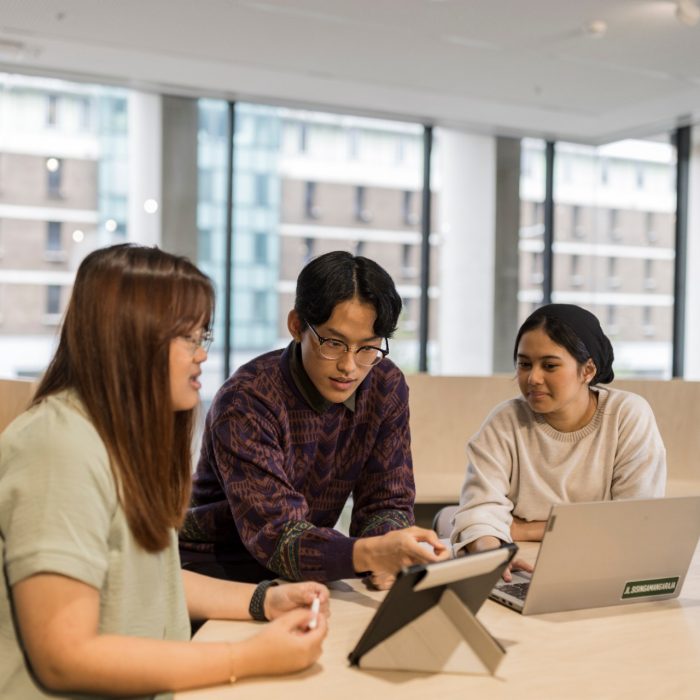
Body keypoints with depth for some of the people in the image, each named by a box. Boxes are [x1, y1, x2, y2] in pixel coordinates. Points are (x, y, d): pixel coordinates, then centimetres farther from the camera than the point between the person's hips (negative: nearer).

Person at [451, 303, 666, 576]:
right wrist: (489, 550, -36)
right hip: (521, 576, 1)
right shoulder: (504, 423, -3)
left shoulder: (630, 416, -6)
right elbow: (481, 510, -13)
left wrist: (525, 530, -11)